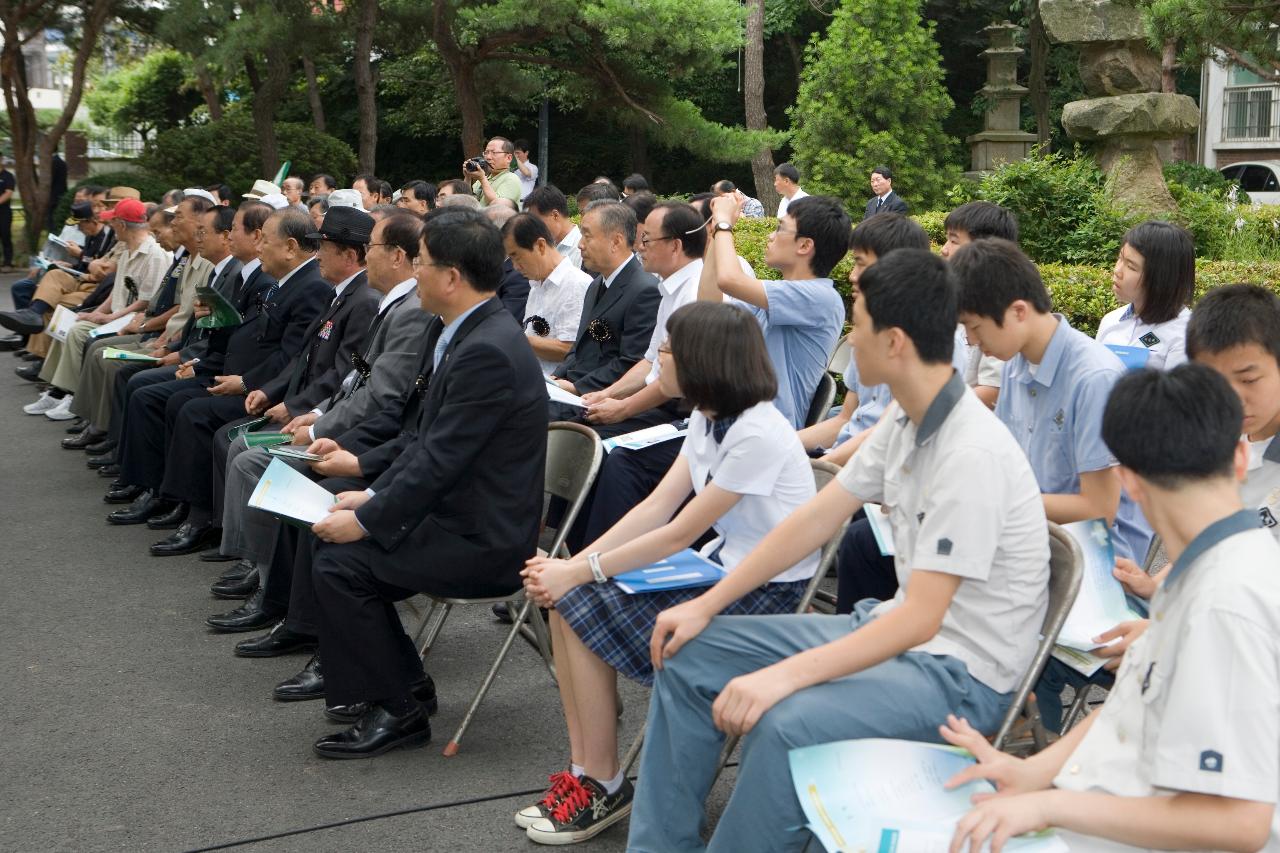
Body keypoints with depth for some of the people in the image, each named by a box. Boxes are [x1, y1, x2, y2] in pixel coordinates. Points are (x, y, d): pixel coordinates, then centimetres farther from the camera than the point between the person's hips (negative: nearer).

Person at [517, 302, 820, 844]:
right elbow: (657, 506, 1)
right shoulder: (707, 416, 5)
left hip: (768, 595, -9)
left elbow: (680, 533, -21)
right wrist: (573, 565, -10)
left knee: (583, 613, -14)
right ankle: (583, 771, 2)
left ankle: (603, 789, 1)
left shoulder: (756, 435, -23)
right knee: (567, 602, -5)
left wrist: (580, 572, -18)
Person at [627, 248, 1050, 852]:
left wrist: (783, 676, -32)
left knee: (786, 724, -35)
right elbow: (816, 519, 8)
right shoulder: (905, 419, 2)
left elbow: (919, 620, -28)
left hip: (963, 672, -9)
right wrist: (705, 606, 5)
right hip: (896, 627, 9)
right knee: (689, 656, 5)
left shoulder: (972, 454, -26)